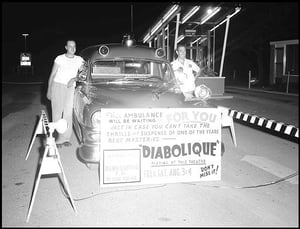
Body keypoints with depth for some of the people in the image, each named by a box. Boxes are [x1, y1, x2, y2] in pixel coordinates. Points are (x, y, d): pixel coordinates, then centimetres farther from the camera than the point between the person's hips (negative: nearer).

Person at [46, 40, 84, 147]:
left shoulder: (79, 60, 8)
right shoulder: (59, 59, 3)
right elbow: (52, 75, 6)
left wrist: (74, 79, -11)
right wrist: (49, 90, 3)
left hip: (70, 88, 2)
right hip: (57, 85, -2)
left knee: (68, 112, -3)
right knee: (57, 111, -5)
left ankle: (65, 137, 3)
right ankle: (58, 136, 0)